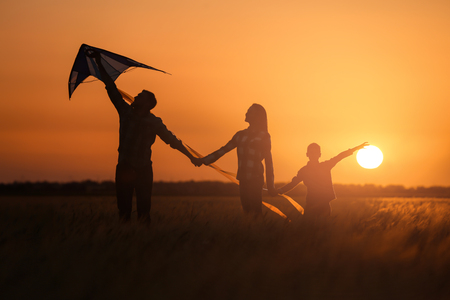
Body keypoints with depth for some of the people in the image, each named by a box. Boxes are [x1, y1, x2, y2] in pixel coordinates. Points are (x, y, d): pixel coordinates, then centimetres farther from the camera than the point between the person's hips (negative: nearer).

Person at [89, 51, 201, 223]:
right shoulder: (125, 111, 5)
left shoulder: (154, 123, -1)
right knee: (123, 210, 1)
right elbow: (111, 88, 7)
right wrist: (99, 63, 9)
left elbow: (172, 141, 3)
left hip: (143, 171, -2)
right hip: (124, 169, 3)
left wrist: (191, 157, 1)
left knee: (143, 211, -5)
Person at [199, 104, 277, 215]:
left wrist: (270, 185, 2)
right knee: (246, 210, 1)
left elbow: (268, 161, 4)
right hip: (243, 178, 5)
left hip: (255, 178, -5)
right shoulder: (240, 135, 17)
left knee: (255, 211, -14)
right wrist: (204, 160, 13)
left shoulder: (264, 136, 4)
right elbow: (224, 150, 19)